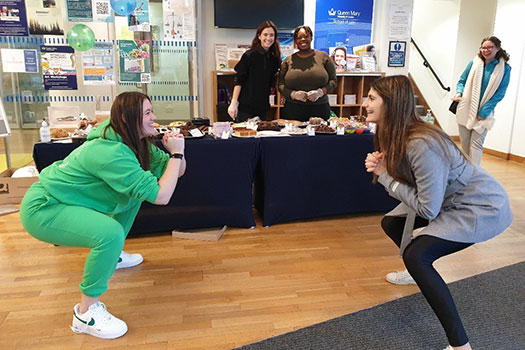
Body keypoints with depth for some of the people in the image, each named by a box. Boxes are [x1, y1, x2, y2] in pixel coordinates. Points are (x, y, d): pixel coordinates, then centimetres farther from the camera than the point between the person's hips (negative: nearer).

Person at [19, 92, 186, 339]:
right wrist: (176, 153, -26)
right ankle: (86, 311, -11)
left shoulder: (137, 143, -1)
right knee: (111, 233, -33)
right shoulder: (111, 153, -30)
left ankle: (111, 257, 30)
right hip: (42, 210, -10)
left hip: (60, 199, 10)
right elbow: (161, 196, -35)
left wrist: (176, 150, -17)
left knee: (134, 193, 17)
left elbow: (177, 171, 2)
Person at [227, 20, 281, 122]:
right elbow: (238, 81, -10)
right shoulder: (249, 55, -8)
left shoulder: (273, 58, 9)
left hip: (262, 108, 6)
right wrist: (234, 103, -16)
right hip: (245, 107, -5)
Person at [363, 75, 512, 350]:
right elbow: (404, 181, 3)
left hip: (483, 207, -9)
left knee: (415, 255, -24)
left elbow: (428, 209, -27)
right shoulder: (395, 135, -5)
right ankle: (420, 273, 41)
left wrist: (385, 176, -21)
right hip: (447, 199, 9)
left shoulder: (422, 145, -32)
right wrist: (380, 167, -17)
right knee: (391, 224, 13)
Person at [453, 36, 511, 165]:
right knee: (464, 143, 9)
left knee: (476, 144, -9)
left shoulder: (504, 69, 0)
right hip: (465, 110, 2)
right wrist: (459, 93, -9)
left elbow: (499, 94, -3)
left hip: (484, 113, -2)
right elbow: (462, 81, 13)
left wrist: (484, 112, -11)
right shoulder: (474, 63, 5)